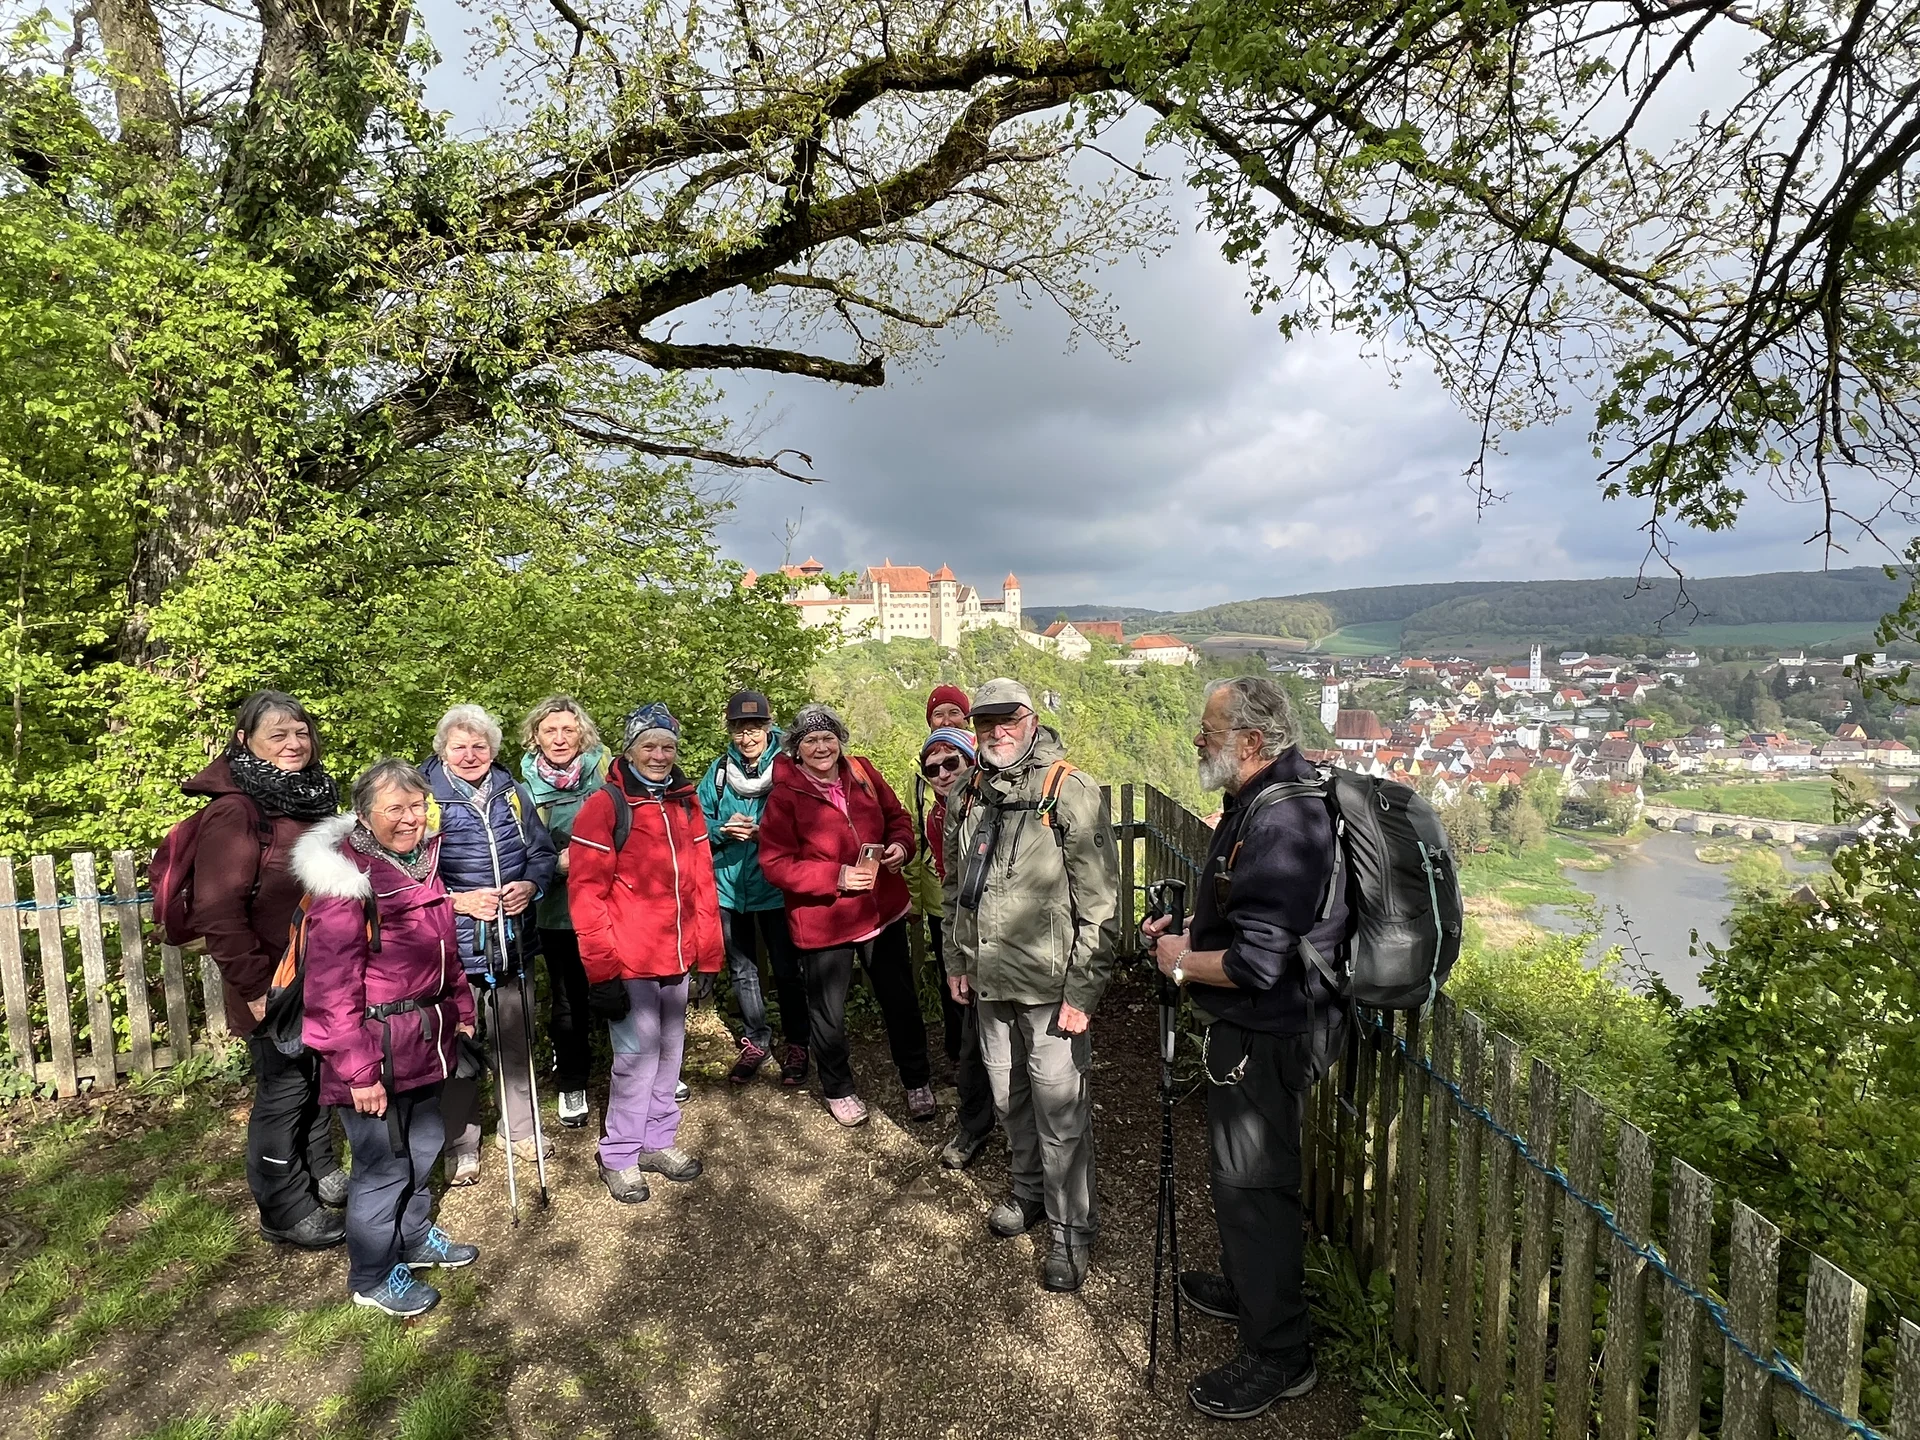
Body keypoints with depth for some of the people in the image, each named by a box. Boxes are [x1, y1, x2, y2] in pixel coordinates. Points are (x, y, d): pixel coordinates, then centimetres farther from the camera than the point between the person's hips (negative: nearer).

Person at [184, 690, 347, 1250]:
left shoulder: (312, 796, 6)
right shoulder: (235, 811, -19)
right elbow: (219, 912, -21)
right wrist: (256, 986, -19)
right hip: (274, 982, -7)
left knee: (317, 1076, 21)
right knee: (283, 1089, 7)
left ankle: (319, 1170, 40)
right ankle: (286, 1209, 24)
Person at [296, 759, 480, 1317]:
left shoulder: (422, 862, 6)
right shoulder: (345, 879, -20)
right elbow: (333, 986, -21)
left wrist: (460, 1008, 16)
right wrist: (358, 1070, -20)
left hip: (424, 1036, 8)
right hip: (375, 1044, -8)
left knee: (423, 1146, 22)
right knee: (384, 1163, 6)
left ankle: (415, 1236, 43)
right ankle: (372, 1277, 27)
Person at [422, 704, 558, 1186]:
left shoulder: (513, 792, 5)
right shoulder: (425, 797, -8)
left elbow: (542, 851, 10)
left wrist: (530, 885, -10)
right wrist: (459, 900, -18)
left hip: (513, 939, 4)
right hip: (454, 943, -4)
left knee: (516, 1039, 17)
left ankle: (520, 1127, 35)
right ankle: (460, 1146, 25)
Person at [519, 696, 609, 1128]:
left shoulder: (603, 773, -2)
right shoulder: (527, 788, 1)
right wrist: (558, 862, -12)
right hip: (558, 911, 1)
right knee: (568, 1001, 12)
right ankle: (571, 1085, 31)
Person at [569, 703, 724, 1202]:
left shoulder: (686, 802, 7)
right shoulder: (605, 805, -9)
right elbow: (586, 892, -11)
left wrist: (709, 953, 8)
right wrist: (602, 970, -14)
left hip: (677, 957, 6)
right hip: (630, 960, -5)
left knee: (669, 1051, 15)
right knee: (637, 1056, 0)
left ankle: (659, 1141, 33)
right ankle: (618, 1157, 20)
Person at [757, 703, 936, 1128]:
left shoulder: (862, 772, -1)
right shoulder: (785, 795, -13)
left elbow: (896, 816, 11)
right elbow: (776, 863, -16)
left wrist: (901, 844, -11)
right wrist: (837, 876, -23)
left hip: (883, 910, 4)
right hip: (823, 921, -3)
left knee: (900, 999, 16)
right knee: (828, 1010, 14)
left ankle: (917, 1081, 37)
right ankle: (838, 1089, 39)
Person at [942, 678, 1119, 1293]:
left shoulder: (1070, 792, -14)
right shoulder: (968, 797, 7)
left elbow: (1100, 901, -16)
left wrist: (1083, 989, -17)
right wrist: (957, 961, 15)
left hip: (1050, 986, -6)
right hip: (991, 984, 6)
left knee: (1060, 1111, 3)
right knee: (1008, 1097, 21)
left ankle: (1072, 1227, 23)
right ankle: (1028, 1190, 43)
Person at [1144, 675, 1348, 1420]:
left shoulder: (1283, 821, -29)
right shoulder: (1258, 800, 5)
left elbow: (1256, 963, -32)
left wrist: (1181, 963, -16)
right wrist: (1186, 934, 6)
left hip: (1270, 1034, -10)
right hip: (1252, 1026, 10)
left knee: (1253, 1183, 5)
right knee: (1236, 1170, 25)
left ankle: (1279, 1354, 25)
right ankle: (1242, 1287, 47)